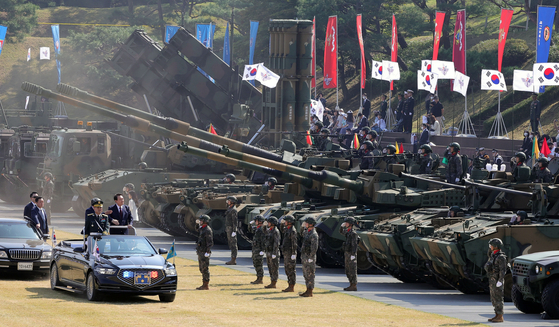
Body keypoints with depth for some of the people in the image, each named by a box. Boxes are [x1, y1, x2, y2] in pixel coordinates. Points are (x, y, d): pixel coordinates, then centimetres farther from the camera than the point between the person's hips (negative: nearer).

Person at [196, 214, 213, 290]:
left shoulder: (207, 230, -16)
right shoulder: (202, 229, 15)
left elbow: (210, 242, -21)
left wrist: (207, 252, -23)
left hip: (205, 252, -10)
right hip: (200, 252, 10)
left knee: (205, 269, -7)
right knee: (201, 269, 14)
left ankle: (206, 285, -4)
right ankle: (204, 284, 20)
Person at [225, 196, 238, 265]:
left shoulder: (233, 210, -14)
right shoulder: (229, 209, 18)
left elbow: (235, 221, -19)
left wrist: (234, 231, -23)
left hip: (232, 229, -11)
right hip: (228, 229, 11)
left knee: (233, 244, -8)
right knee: (230, 244, 11)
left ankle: (233, 260, -8)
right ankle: (233, 259, 14)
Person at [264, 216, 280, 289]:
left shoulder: (275, 231, -15)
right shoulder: (269, 230, 13)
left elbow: (276, 243, -20)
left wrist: (274, 254, -23)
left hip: (274, 252, -9)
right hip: (268, 252, 9)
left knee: (274, 268, -5)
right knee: (270, 268, 11)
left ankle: (274, 283, -3)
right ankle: (272, 282, 16)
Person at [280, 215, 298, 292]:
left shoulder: (292, 231, -16)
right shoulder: (287, 229, 12)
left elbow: (294, 243, -20)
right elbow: (283, 231, 37)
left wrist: (293, 254, -23)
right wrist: (282, 224, 21)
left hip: (290, 253, -10)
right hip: (286, 252, 10)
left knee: (291, 270, -7)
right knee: (287, 269, 13)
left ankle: (291, 287, -6)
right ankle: (290, 286, 18)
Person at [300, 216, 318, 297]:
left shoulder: (313, 235, -17)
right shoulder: (307, 232, 12)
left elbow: (314, 248, -21)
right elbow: (303, 234, 37)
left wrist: (310, 258, -23)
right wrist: (303, 227, 19)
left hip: (309, 257, -10)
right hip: (304, 256, 10)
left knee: (310, 275, -6)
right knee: (306, 275, 13)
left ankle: (310, 292, -3)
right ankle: (308, 290, 19)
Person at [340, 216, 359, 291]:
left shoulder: (353, 233, -15)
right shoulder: (347, 232, 11)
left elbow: (354, 245, -19)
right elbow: (341, 232, 31)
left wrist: (353, 255, -23)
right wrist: (342, 226, 11)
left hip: (351, 254, -9)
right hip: (347, 253, 9)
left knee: (352, 271, -6)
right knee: (348, 271, 13)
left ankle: (354, 286, -3)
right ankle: (351, 285, 19)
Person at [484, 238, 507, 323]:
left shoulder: (501, 257, -16)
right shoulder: (493, 256, 12)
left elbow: (503, 270, -20)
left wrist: (500, 281, -22)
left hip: (497, 281, -10)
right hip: (492, 280, 10)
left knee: (498, 299, -6)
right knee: (494, 299, 12)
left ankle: (500, 317, -4)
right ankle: (497, 315, 17)